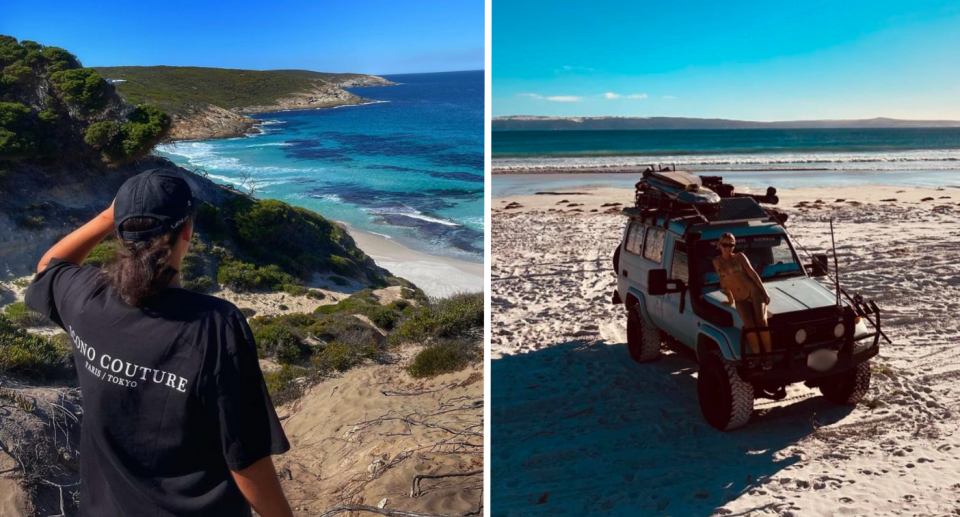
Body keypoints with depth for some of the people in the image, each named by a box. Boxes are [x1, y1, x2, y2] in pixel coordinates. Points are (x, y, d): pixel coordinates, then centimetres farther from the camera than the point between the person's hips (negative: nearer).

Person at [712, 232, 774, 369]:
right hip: (741, 300, 1)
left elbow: (752, 273, 0)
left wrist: (764, 292, -5)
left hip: (755, 293, -1)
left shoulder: (739, 256, 3)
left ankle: (769, 356, -14)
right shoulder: (716, 262, 8)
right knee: (749, 325, -24)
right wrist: (730, 299, 20)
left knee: (761, 322, -22)